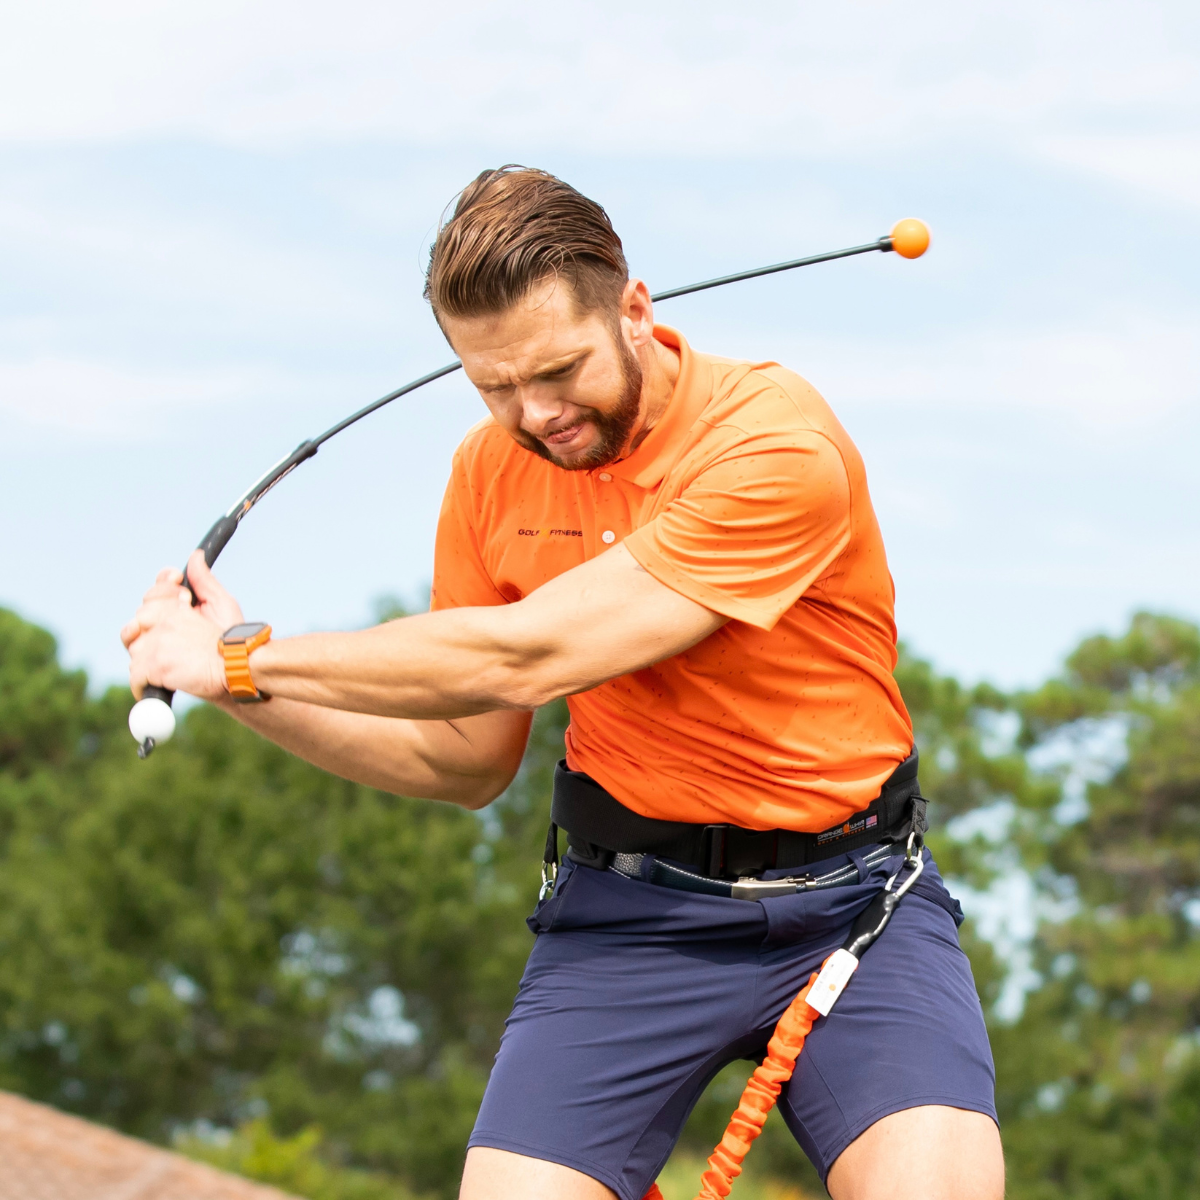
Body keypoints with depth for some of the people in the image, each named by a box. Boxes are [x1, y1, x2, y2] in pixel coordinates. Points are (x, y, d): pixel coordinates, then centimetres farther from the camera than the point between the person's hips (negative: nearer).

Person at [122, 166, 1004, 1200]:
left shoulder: (780, 445, -18)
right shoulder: (492, 472, 2)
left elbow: (526, 657, -22)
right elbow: (467, 760, 11)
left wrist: (249, 657, -15)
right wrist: (246, 686, -2)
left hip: (847, 902, -4)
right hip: (625, 909, 4)